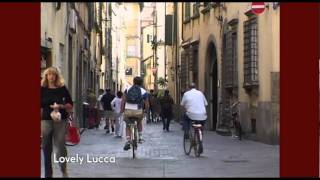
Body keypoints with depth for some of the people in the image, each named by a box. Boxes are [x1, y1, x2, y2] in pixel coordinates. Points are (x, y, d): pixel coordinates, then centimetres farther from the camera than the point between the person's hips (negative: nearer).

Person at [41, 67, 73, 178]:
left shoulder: (62, 88, 3)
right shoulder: (42, 89, 3)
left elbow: (70, 104, 6)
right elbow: (40, 107, 4)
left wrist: (60, 106, -13)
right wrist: (40, 123, -1)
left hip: (61, 121, -1)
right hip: (46, 120, 1)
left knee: (60, 145, -5)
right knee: (46, 148, 4)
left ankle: (64, 170, 14)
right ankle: (48, 174, 13)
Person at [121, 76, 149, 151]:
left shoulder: (127, 89, 11)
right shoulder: (143, 92, 7)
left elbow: (123, 101, 5)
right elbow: (147, 104, 8)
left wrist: (122, 111, 12)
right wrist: (146, 112, 25)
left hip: (128, 111, 1)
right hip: (138, 111, -1)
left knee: (128, 126, 21)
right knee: (139, 122, 33)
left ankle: (128, 141, 3)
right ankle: (140, 138, 28)